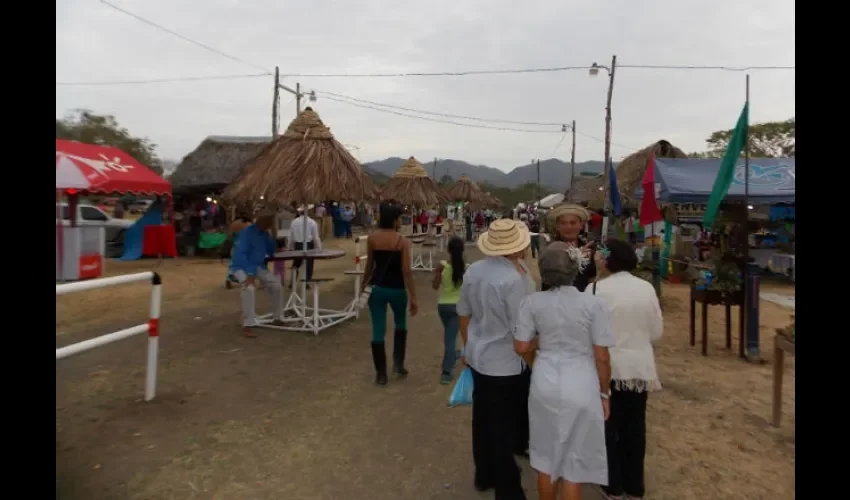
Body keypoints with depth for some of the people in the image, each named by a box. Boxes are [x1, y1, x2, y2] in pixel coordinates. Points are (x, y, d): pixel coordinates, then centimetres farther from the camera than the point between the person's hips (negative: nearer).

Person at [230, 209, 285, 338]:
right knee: (250, 288, -35)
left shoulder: (264, 234, 4)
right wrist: (249, 273, -36)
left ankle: (278, 319, 13)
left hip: (258, 266, 8)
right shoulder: (247, 233, -19)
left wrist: (273, 234, 1)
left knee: (277, 285, -2)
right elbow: (240, 254, -27)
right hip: (242, 267, -8)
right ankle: (247, 326, -29)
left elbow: (271, 252, 12)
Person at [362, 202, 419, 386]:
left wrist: (364, 285, 19)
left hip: (377, 287, 2)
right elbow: (406, 271, -15)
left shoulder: (371, 238, -2)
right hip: (397, 289, -2)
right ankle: (398, 364, 23)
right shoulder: (403, 241, -12)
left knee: (378, 331, 7)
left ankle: (381, 374, 14)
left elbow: (369, 266, 4)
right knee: (400, 324, 24)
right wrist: (413, 297, -11)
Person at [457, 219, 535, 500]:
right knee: (505, 426, 10)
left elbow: (463, 314, 9)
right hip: (508, 364, -7)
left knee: (482, 419, 20)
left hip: (479, 358, 7)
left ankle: (484, 476, 40)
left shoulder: (473, 271, -2)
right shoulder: (515, 278, -25)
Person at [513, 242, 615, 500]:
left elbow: (521, 347, -3)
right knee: (573, 461, 14)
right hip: (580, 388, -2)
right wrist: (604, 393, 5)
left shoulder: (532, 302, -8)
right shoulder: (594, 304, -14)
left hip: (545, 385, 2)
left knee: (546, 455, 21)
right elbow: (602, 357, -9)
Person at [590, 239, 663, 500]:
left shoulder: (596, 290, -16)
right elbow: (657, 332, 3)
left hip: (608, 368, -4)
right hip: (640, 367, 4)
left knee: (609, 426, 13)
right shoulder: (646, 288, -3)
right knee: (635, 426, 16)